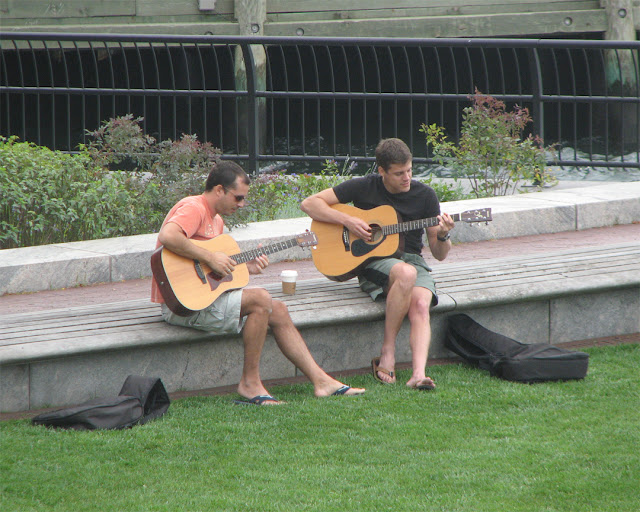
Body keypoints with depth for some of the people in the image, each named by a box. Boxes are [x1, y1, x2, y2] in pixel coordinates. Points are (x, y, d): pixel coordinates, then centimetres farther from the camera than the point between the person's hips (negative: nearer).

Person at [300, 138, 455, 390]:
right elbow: (309, 204, 1)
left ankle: (418, 374, -47)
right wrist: (347, 220, -12)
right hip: (373, 262, -2)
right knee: (406, 274, -37)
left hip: (412, 259, 2)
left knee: (420, 304, -32)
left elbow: (439, 254, 8)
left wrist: (443, 236, -15)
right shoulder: (364, 187, 1)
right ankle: (387, 354, -27)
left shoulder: (424, 195, 5)